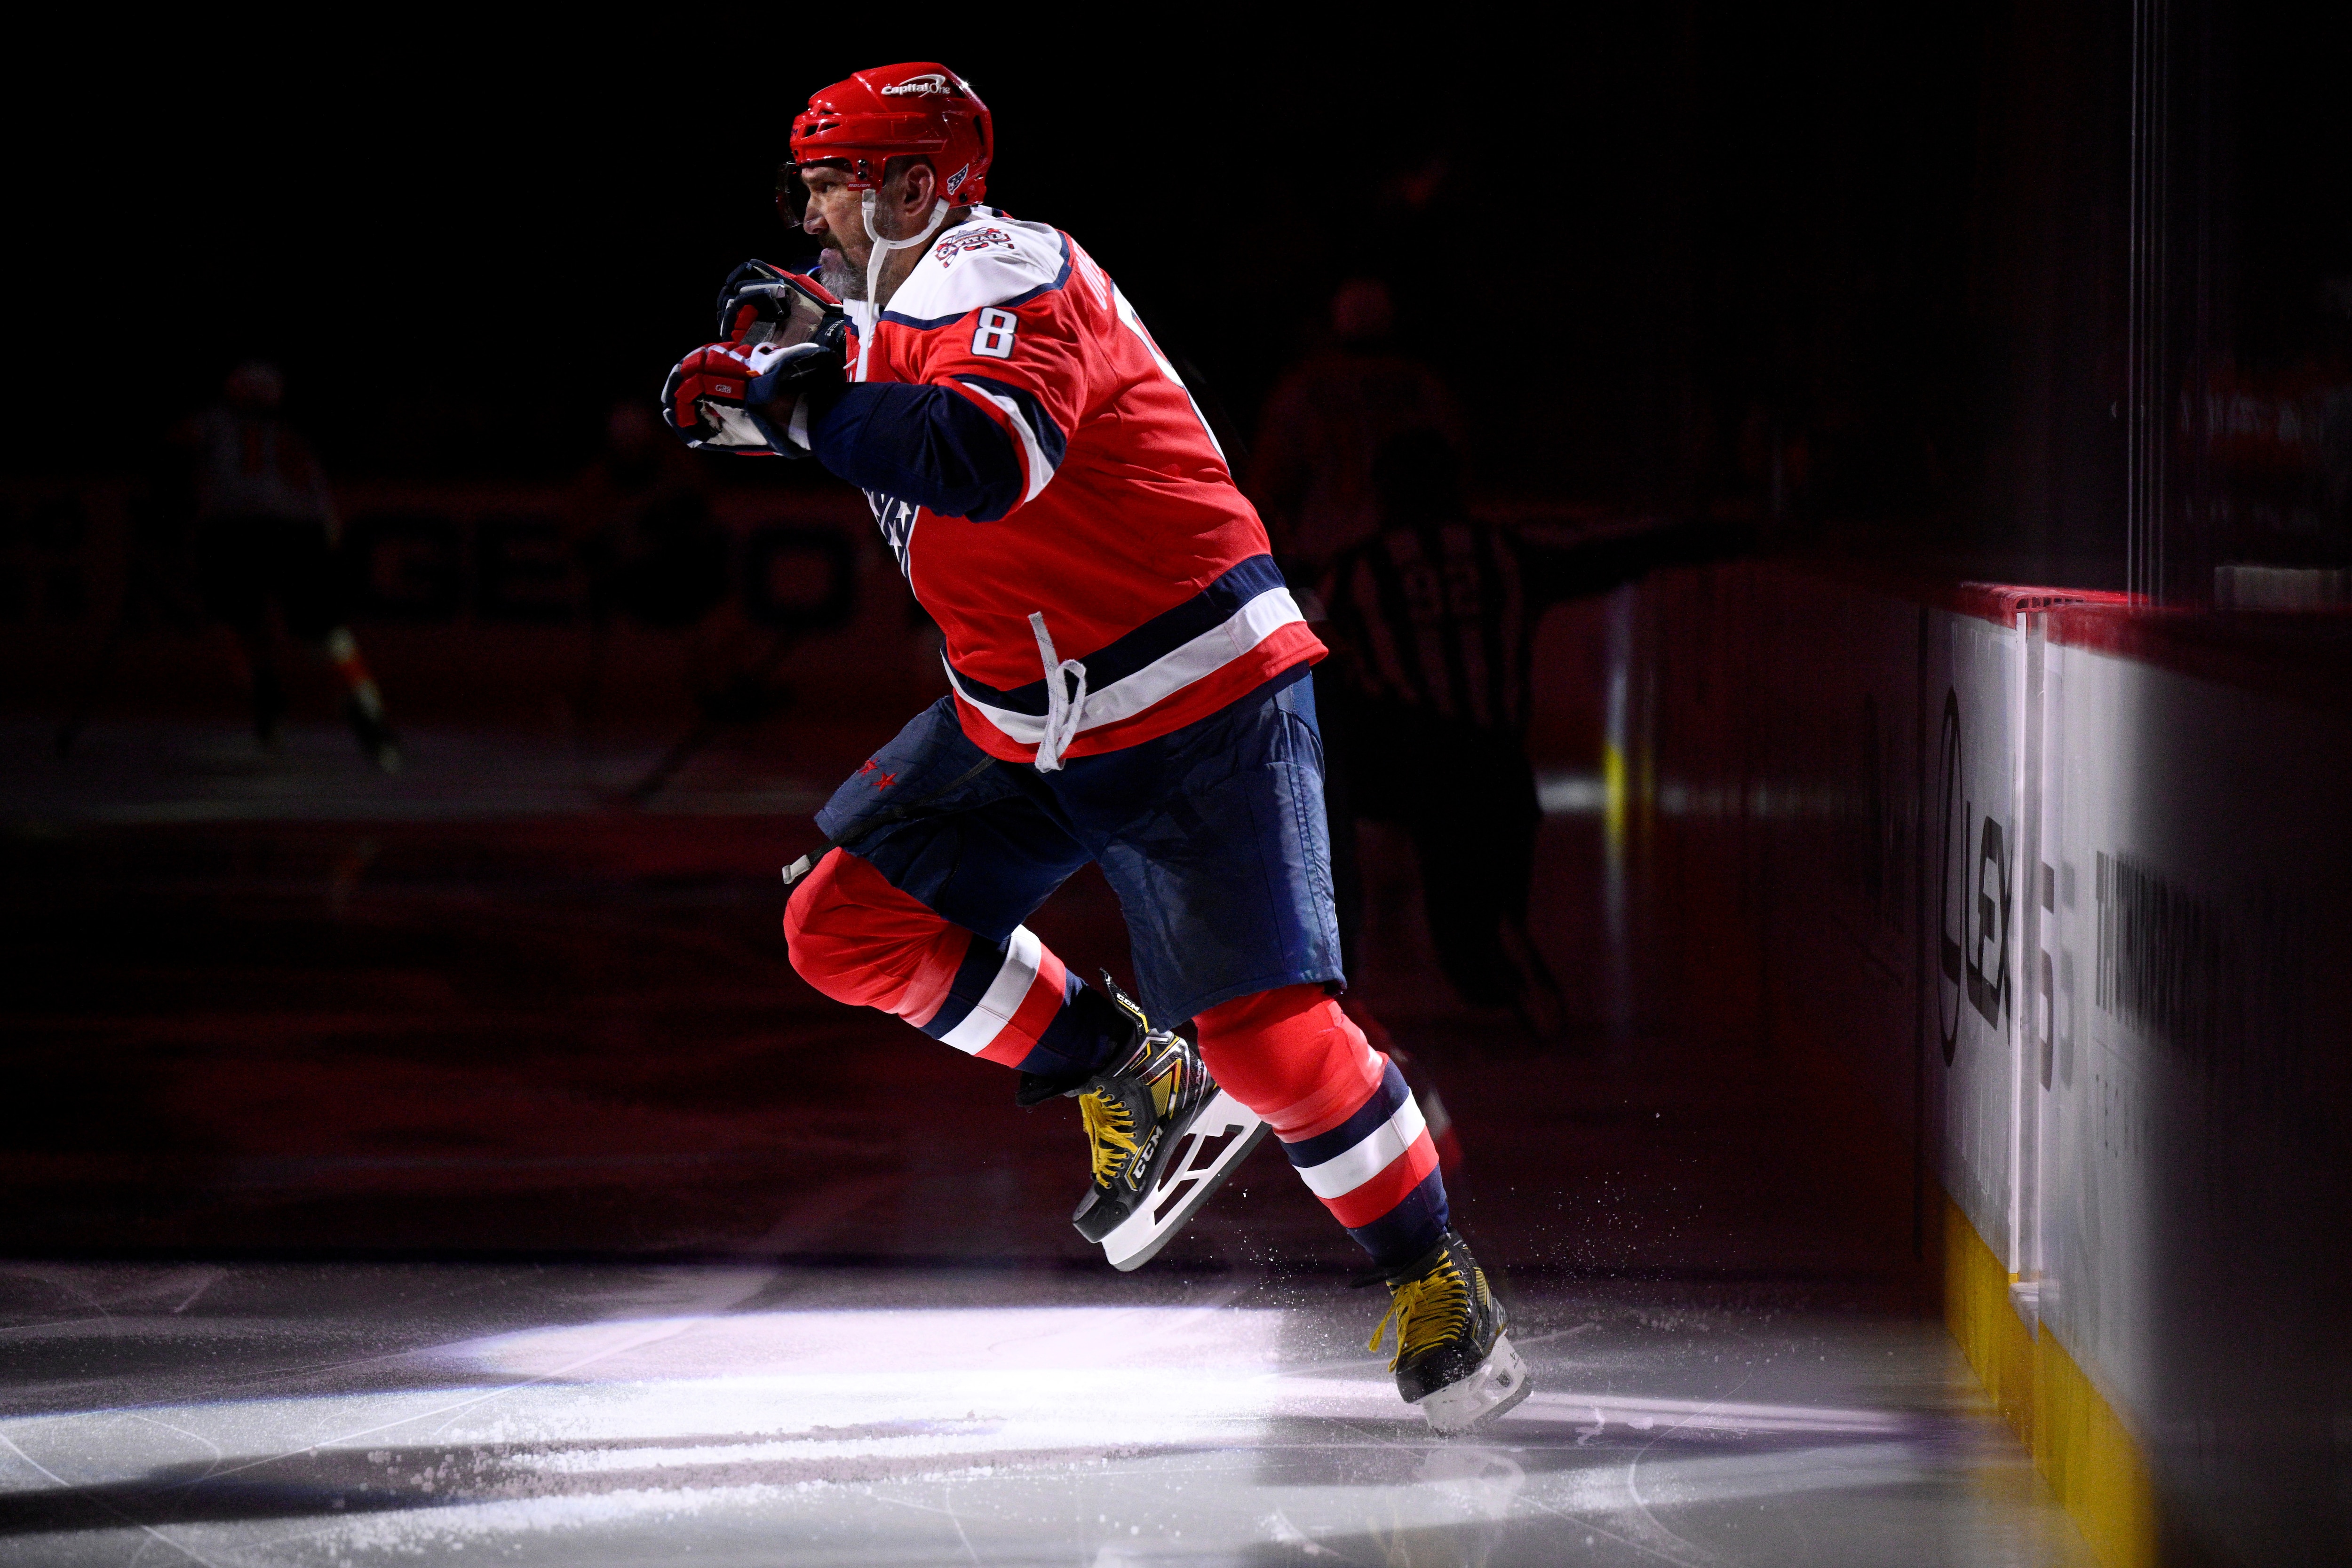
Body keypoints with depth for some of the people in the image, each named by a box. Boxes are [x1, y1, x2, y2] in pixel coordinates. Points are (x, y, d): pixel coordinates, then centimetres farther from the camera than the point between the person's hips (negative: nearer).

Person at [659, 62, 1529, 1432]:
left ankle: (1433, 1272, 8)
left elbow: (982, 458, -37)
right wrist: (793, 350, 5)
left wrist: (797, 397, -31)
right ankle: (1132, 1084, 12)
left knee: (1266, 1032, -14)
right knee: (847, 922, -1)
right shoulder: (894, 307, 9)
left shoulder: (1008, 278, -19)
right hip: (1022, 718, 9)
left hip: (1195, 706, -9)